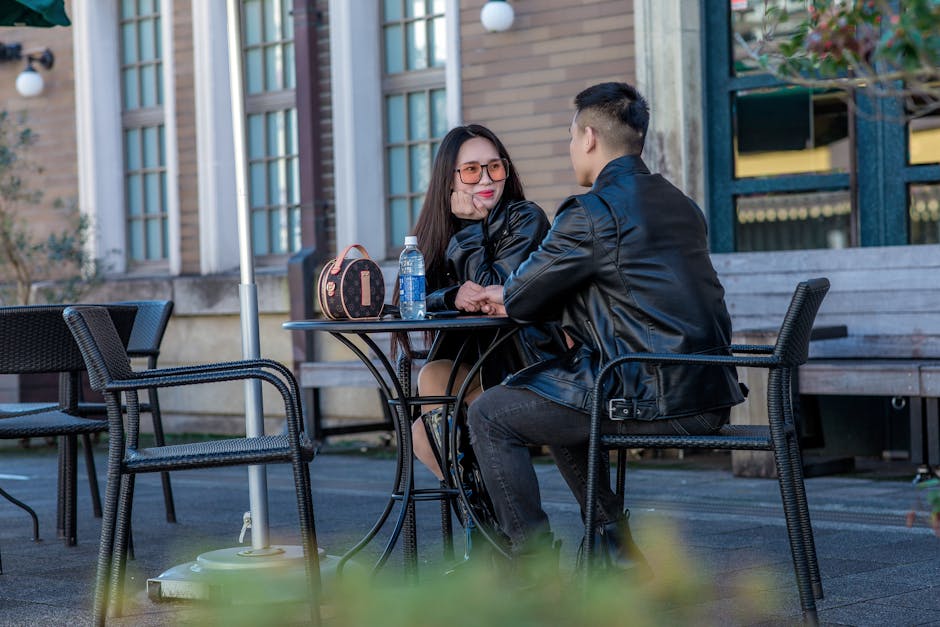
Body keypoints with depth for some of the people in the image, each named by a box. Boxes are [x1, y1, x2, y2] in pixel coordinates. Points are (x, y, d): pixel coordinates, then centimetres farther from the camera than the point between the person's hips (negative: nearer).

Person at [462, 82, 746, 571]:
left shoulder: (591, 213, -12)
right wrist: (512, 300, 23)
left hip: (653, 398, -9)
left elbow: (523, 299, -4)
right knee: (559, 397, 31)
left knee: (490, 415, 4)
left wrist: (505, 296, 22)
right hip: (707, 394, 9)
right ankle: (619, 554, 31)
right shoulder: (678, 203, 15)